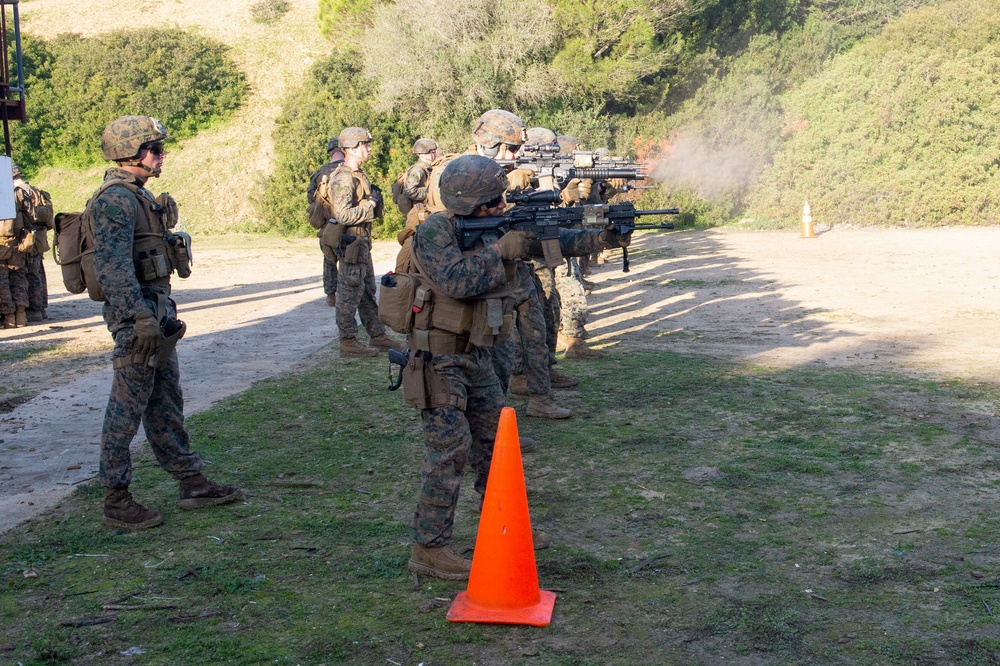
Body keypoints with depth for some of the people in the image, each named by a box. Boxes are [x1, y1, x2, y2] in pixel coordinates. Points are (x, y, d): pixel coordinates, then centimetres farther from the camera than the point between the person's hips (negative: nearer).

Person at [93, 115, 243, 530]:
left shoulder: (139, 195, 16)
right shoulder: (115, 199, -16)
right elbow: (113, 266, -26)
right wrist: (141, 319, -31)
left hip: (156, 311, 10)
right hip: (138, 314, -10)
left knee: (166, 403, 14)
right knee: (127, 409, -2)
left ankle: (191, 484, 22)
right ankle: (116, 501, 7)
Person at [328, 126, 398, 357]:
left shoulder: (360, 174, 14)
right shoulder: (343, 179, -18)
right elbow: (343, 214, -27)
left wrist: (375, 201, 7)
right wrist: (369, 207, -16)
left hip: (363, 242, 10)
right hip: (350, 243, -10)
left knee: (368, 292, 16)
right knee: (350, 294, -3)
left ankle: (377, 336, 24)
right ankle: (348, 342, 4)